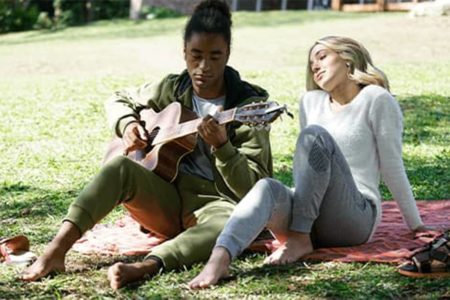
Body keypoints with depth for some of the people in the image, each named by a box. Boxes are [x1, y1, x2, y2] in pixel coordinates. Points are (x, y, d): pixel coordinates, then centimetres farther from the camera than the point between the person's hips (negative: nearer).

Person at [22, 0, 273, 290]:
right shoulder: (171, 90, 4)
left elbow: (254, 188, -13)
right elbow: (119, 100, 22)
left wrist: (222, 145, -30)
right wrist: (128, 124, -2)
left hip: (215, 203, -3)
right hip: (167, 197, 4)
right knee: (121, 166, -27)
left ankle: (144, 268, -58)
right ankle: (56, 251, -38)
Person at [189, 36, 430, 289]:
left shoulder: (376, 99, 2)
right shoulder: (311, 101, 19)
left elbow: (392, 166, 2)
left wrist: (415, 224, 5)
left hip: (356, 217, -4)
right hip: (309, 214, 4)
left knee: (315, 135, -25)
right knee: (268, 187, -30)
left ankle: (300, 238, -25)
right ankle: (220, 258, -56)